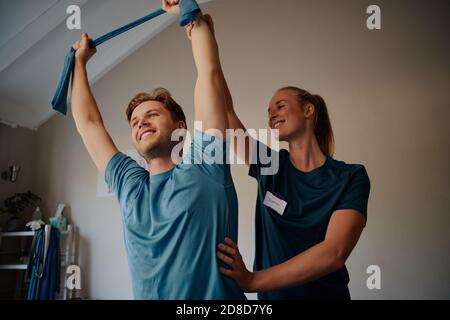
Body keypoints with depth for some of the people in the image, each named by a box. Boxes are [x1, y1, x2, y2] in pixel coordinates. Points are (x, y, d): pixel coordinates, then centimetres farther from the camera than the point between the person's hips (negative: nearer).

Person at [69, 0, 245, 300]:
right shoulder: (128, 184, 9)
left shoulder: (204, 167, -3)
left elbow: (209, 72, -4)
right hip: (146, 295, 4)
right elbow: (87, 122, 17)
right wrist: (80, 62, 27)